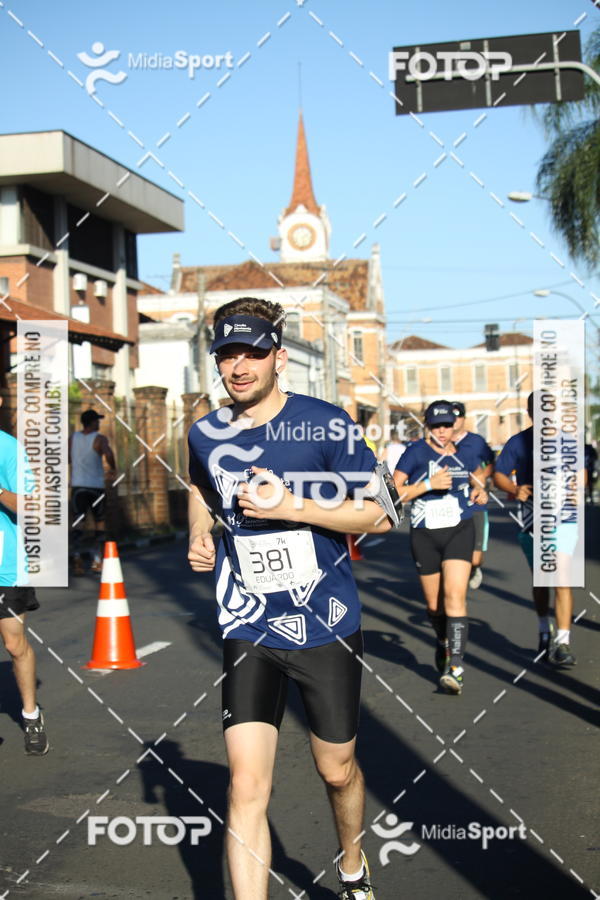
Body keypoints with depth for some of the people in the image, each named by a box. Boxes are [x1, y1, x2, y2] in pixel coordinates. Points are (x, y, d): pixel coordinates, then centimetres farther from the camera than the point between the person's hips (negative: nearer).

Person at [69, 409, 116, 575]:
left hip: (77, 485, 3)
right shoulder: (100, 439, -8)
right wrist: (112, 469, -10)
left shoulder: (73, 438, 6)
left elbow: (67, 459, 13)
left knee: (78, 522, -1)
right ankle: (96, 560, 14)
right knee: (99, 522, 12)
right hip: (96, 486, -3)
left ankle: (77, 555, -22)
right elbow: (108, 454, -27)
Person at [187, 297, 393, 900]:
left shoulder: (327, 425, -11)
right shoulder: (206, 434, 1)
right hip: (247, 631, 2)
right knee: (246, 788, -8)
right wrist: (198, 533, 5)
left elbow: (380, 515, -9)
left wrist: (292, 507, -20)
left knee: (337, 771, 15)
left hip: (326, 628, -1)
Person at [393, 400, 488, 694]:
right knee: (434, 605, 11)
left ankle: (455, 667, -19)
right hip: (425, 535, 0)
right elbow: (393, 493, -10)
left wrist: (480, 490, 6)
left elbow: (477, 473, 27)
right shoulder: (415, 452, -6)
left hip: (460, 531, 0)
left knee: (454, 596, -17)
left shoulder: (465, 454, 4)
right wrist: (429, 485, -21)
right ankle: (443, 642, 43)